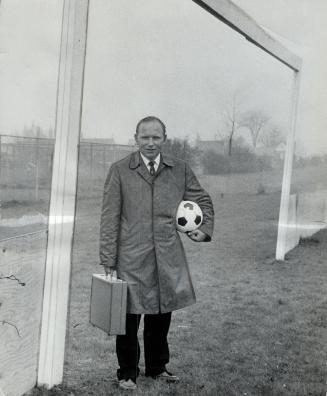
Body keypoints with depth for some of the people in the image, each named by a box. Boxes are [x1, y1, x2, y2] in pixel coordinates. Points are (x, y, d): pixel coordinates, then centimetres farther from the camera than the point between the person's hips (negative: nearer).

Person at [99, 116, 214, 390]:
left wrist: (204, 229, 1)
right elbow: (110, 219, -3)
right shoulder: (120, 171, -1)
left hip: (168, 259, 3)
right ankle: (127, 373, 24)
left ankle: (157, 367, 36)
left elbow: (203, 201, 19)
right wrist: (108, 261, -6)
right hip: (131, 259, -3)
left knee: (161, 316, 16)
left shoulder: (180, 169, 6)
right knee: (129, 318, 5)